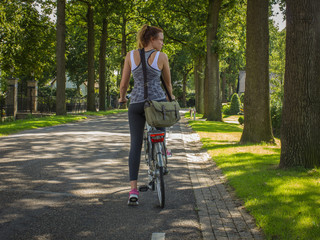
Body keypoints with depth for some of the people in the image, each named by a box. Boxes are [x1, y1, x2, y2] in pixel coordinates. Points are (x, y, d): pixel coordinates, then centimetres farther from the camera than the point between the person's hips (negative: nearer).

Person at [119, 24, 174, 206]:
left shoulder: (131, 55, 3)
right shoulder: (161, 56, -2)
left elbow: (124, 84, 6)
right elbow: (168, 82, 12)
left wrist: (122, 98, 26)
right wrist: (171, 96, 32)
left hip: (136, 104, 2)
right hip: (158, 101, -1)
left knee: (135, 145, 2)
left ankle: (133, 190, -5)